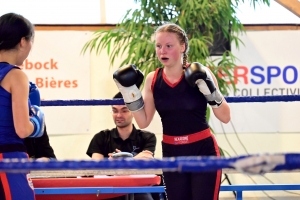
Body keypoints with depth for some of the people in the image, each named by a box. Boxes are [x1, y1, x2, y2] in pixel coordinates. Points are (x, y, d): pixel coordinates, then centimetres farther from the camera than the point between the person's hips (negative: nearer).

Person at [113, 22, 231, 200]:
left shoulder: (200, 74, -9)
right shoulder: (152, 80, 2)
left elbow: (225, 117, -8)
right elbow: (143, 122, 5)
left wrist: (210, 91, -23)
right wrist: (129, 91, -3)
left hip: (203, 151, -4)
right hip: (172, 154, 4)